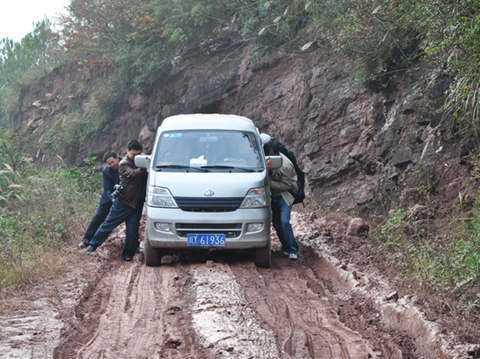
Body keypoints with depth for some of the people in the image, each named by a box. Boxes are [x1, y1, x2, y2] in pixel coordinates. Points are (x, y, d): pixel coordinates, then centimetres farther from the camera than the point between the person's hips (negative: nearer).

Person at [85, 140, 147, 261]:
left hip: (137, 203, 4)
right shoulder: (124, 164, -7)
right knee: (109, 224, 3)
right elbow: (132, 174, -26)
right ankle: (93, 245, 14)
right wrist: (144, 168, -38)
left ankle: (128, 254, 14)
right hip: (123, 201, -4)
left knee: (132, 230, 3)